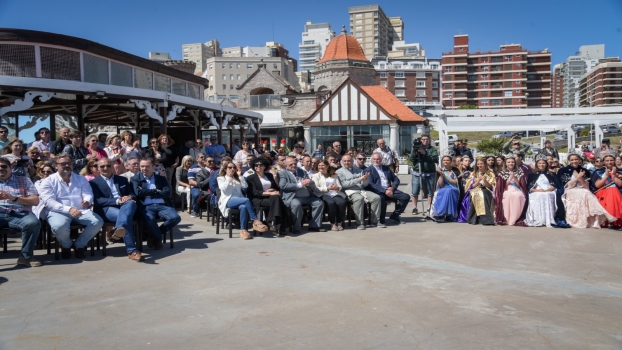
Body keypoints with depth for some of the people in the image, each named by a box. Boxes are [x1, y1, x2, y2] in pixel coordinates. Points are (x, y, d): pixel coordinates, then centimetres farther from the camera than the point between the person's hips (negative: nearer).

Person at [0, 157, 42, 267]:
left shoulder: (24, 180, 20)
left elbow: (35, 201, 9)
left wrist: (13, 198, -7)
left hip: (20, 214, 0)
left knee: (33, 223, -35)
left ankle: (26, 256, -19)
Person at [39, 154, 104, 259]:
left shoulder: (81, 179, 15)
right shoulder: (48, 181, 4)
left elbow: (88, 194, 3)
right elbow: (49, 202, -9)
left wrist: (87, 201, -25)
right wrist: (69, 209, -26)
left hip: (81, 211, 3)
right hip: (59, 212, -3)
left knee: (98, 221, -24)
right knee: (59, 226, -37)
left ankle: (79, 245, 0)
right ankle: (66, 246, -1)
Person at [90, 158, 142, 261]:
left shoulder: (122, 180, 26)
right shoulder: (94, 182, 14)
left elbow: (132, 194, 20)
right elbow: (97, 201, -2)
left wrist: (129, 197, -8)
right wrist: (117, 201, -18)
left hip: (125, 206, 3)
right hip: (106, 209, -3)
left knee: (131, 202, -35)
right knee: (125, 216, -36)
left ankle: (118, 229, -58)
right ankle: (132, 251, -40)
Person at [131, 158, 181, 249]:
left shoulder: (161, 178, 17)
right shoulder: (136, 178, 12)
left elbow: (167, 193, 1)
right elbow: (138, 192, -7)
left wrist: (148, 193, -3)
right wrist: (156, 191, -2)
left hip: (162, 205, 3)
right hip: (146, 206, -2)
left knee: (175, 217, -26)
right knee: (150, 220, -37)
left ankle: (154, 235, 0)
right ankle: (158, 238, -2)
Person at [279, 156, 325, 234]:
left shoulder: (301, 171, 23)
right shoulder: (283, 173, 9)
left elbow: (313, 187, 23)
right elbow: (283, 185, -12)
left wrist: (309, 182, -4)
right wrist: (300, 184, -14)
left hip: (307, 197, 6)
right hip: (293, 197, -6)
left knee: (319, 203, -13)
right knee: (297, 204, -36)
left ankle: (314, 225, -4)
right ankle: (296, 228, -21)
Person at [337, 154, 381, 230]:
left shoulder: (359, 170, 21)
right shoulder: (339, 172, 8)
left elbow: (364, 184, 17)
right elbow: (344, 184, -7)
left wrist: (366, 179, -8)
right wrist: (359, 179, -11)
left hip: (361, 190, 5)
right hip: (350, 192, -5)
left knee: (376, 197, -18)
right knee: (359, 198, -37)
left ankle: (374, 221, -12)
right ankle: (360, 223, -30)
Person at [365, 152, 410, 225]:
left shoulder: (387, 169, 22)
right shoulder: (368, 170, 5)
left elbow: (396, 179, 21)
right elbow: (371, 184, -8)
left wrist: (392, 187, -3)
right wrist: (384, 191, -18)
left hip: (389, 190, 6)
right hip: (378, 192, -5)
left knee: (406, 197, -13)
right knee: (381, 198, -39)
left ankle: (394, 216, 0)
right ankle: (381, 219, -16)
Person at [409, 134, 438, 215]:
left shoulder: (433, 149, 9)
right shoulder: (417, 148, 14)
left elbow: (435, 159, -9)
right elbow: (411, 159, 3)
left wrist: (425, 153, -14)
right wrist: (414, 150, -10)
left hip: (429, 174, -1)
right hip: (417, 173, 1)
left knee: (430, 192, -2)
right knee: (415, 192, -2)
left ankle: (429, 208, 8)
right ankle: (414, 208, 7)